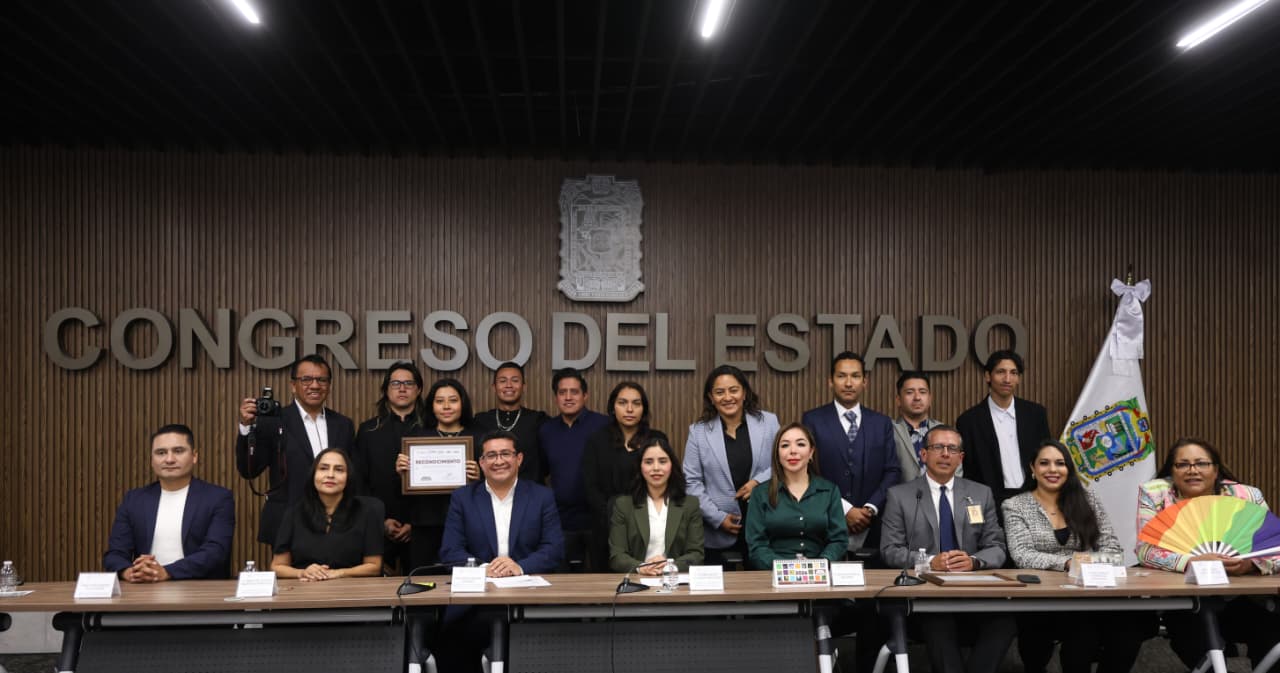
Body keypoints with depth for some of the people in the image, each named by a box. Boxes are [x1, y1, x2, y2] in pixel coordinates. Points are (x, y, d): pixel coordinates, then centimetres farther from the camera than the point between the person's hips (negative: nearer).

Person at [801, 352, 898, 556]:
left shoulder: (881, 423, 10)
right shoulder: (812, 420, 1)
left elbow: (892, 471, 7)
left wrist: (871, 508, -7)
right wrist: (844, 509, -11)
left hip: (871, 529, 2)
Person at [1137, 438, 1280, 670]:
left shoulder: (1247, 496, 0)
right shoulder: (1154, 493, -4)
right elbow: (1146, 550, -12)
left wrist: (1250, 563, -27)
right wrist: (1192, 562, -31)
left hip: (1239, 601, 2)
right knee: (1196, 640, -31)